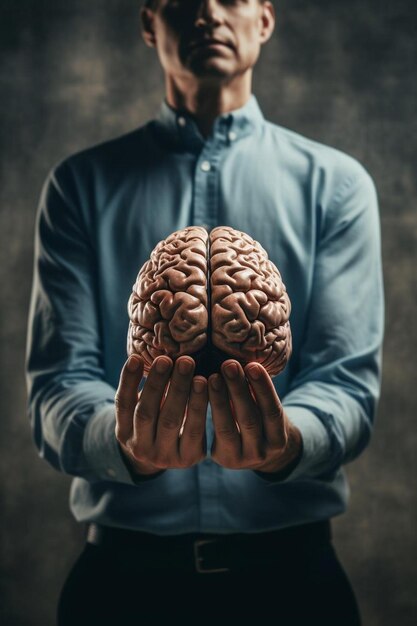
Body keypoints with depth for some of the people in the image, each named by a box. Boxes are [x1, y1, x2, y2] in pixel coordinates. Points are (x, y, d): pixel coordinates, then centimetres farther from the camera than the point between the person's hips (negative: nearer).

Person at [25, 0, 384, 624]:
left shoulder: (336, 182, 2)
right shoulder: (82, 183, 3)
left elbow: (348, 379, -6)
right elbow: (58, 381, -6)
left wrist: (286, 443, -28)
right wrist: (126, 444, -27)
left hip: (289, 569, 0)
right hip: (124, 570, 0)